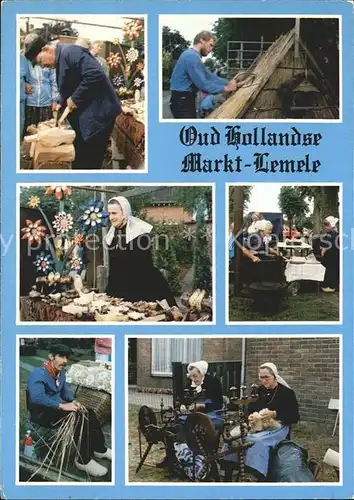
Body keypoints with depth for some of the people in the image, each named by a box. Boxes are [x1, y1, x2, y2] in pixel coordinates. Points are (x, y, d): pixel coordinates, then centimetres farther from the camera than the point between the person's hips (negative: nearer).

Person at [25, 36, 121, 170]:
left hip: (98, 112, -10)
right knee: (80, 160, 14)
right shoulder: (61, 60, 16)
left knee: (88, 163, -7)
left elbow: (95, 74, -27)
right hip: (84, 115, 10)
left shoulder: (70, 52, -15)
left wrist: (75, 99, -20)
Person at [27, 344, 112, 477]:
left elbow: (65, 391, 20)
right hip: (42, 415, -9)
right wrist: (62, 406, -39)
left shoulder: (60, 373, 5)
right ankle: (83, 460, -17)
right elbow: (36, 397, -40)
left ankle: (100, 448, 9)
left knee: (89, 413, -2)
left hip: (56, 409, 9)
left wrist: (73, 401, -2)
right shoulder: (39, 375, -23)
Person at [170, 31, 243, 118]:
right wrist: (225, 88, -11)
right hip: (182, 102, -11)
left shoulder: (193, 55, 18)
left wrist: (229, 84, 9)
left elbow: (210, 76, 17)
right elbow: (202, 84, -21)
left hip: (186, 100, 11)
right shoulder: (191, 56, -17)